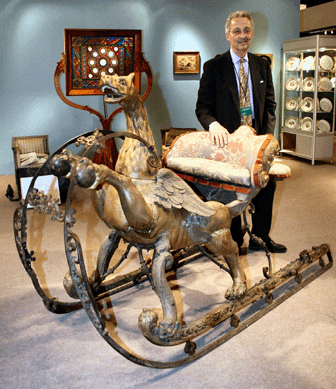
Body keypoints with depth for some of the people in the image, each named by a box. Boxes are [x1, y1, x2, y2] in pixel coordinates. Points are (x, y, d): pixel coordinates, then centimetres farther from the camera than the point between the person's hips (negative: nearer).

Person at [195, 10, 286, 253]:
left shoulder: (262, 65, 9)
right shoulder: (213, 66, -3)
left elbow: (270, 105, 8)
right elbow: (202, 107, -7)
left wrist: (267, 135, -7)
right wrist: (213, 124, -29)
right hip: (227, 139, -4)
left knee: (267, 185, 11)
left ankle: (260, 237, 30)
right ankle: (235, 242, 25)